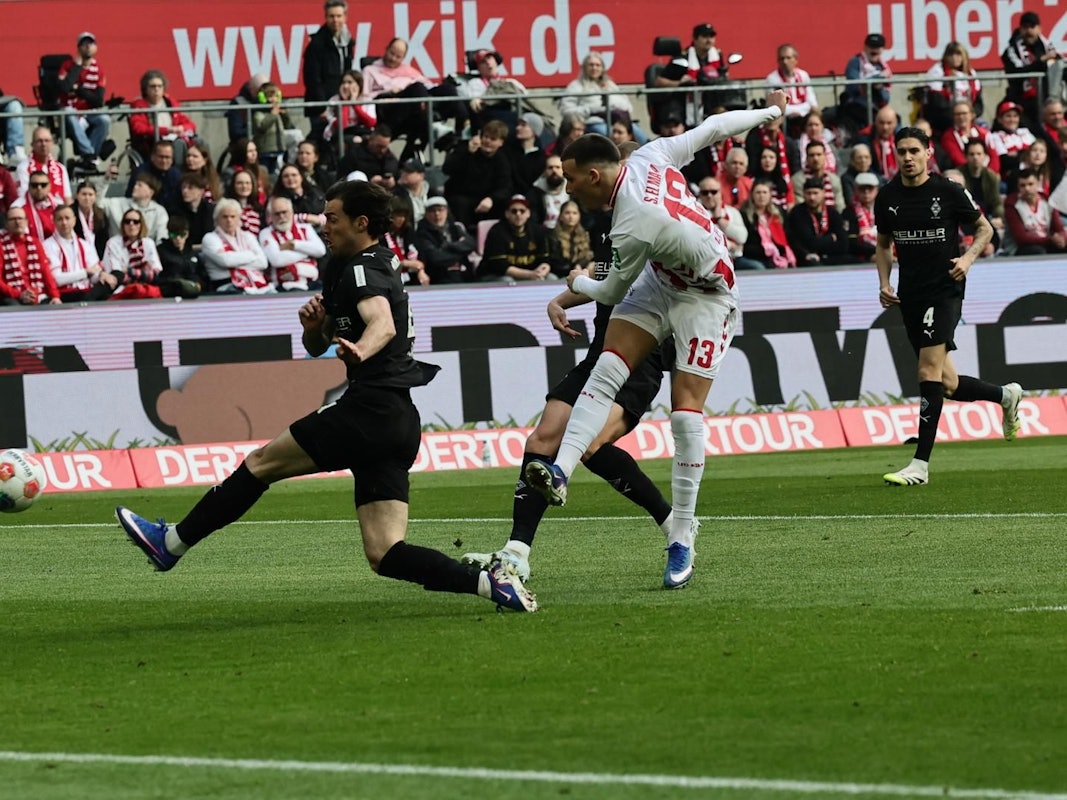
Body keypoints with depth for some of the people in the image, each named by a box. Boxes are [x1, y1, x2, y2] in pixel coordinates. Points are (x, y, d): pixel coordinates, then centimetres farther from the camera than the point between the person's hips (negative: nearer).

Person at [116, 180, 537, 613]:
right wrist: (313, 324, 6)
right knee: (384, 555, 0)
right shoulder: (343, 269, 24)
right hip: (400, 420, 9)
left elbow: (383, 323, -30)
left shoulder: (364, 269, -8)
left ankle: (172, 543, 13)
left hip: (369, 410, -9)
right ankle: (488, 581, -13)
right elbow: (316, 346, 28)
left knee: (260, 462, 4)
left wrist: (360, 350, -51)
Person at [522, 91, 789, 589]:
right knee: (605, 374, -11)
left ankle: (682, 542, -7)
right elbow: (715, 127, -3)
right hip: (659, 282, 9)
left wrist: (578, 284, 9)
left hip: (705, 300, -9)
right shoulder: (649, 156, -13)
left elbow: (611, 293, -15)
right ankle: (560, 473, -24)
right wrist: (769, 112, 14)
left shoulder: (633, 229, -33)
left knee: (686, 414, -12)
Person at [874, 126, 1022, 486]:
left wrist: (968, 258, -12)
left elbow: (985, 228, 6)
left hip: (945, 290, -5)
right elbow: (884, 244, 20)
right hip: (909, 294, 5)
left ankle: (921, 464, -18)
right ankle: (1006, 395, 36)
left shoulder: (949, 192, -6)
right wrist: (884, 284, 6)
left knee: (929, 370, -18)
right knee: (947, 385, 7)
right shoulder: (887, 197, 5)